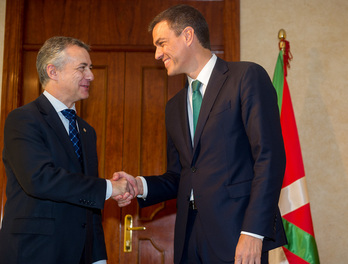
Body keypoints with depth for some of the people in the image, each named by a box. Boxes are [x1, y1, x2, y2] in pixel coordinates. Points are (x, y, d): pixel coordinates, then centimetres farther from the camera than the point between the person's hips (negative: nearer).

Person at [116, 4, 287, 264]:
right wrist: (141, 186, 0)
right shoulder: (175, 106, 18)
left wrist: (253, 232, -18)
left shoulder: (247, 76, -3)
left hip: (235, 235, -6)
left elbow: (270, 157, -12)